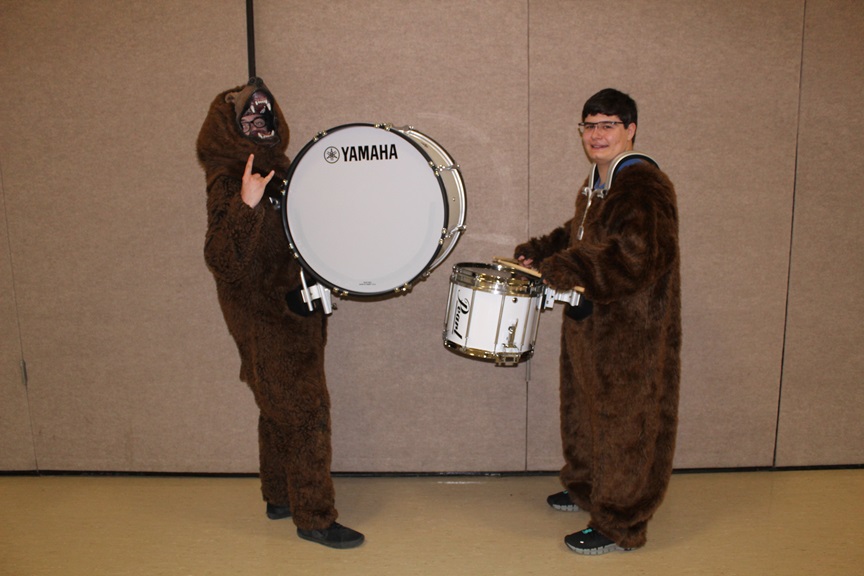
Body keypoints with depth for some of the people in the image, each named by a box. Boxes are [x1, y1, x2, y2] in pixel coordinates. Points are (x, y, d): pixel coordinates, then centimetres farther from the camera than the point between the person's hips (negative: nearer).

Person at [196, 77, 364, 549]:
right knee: (305, 411, -4)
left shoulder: (277, 169, 9)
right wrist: (245, 206, -38)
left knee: (279, 410, 17)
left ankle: (280, 498, 32)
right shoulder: (228, 183, -17)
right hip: (267, 319, -9)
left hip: (292, 313, 9)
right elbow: (223, 260, -27)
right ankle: (314, 518, 8)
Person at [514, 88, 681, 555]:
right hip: (591, 322, 10)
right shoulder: (596, 184, 13)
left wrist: (565, 270, -27)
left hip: (630, 331, -10)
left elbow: (634, 254, -31)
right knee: (585, 408, 22)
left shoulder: (644, 187, -19)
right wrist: (538, 252, 11)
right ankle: (586, 486, 42)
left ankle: (619, 524, 16)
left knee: (623, 421, 1)